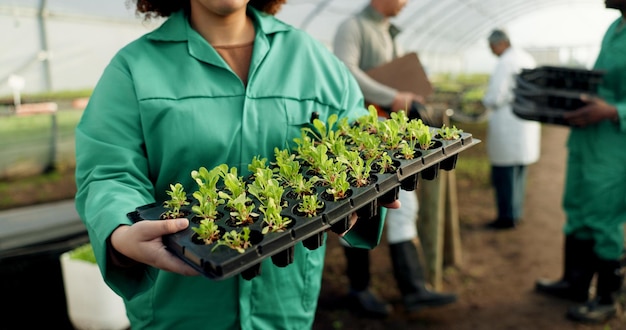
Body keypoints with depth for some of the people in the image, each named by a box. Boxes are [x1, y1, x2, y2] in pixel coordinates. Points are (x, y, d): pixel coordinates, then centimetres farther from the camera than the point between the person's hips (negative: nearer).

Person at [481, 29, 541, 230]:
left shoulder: (505, 63, -15)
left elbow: (494, 98, -18)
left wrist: (485, 101, 4)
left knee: (503, 173, -2)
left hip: (508, 126, -9)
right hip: (527, 121, 9)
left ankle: (507, 217, 4)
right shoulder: (527, 59, 13)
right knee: (518, 172, 16)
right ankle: (516, 213, 25)